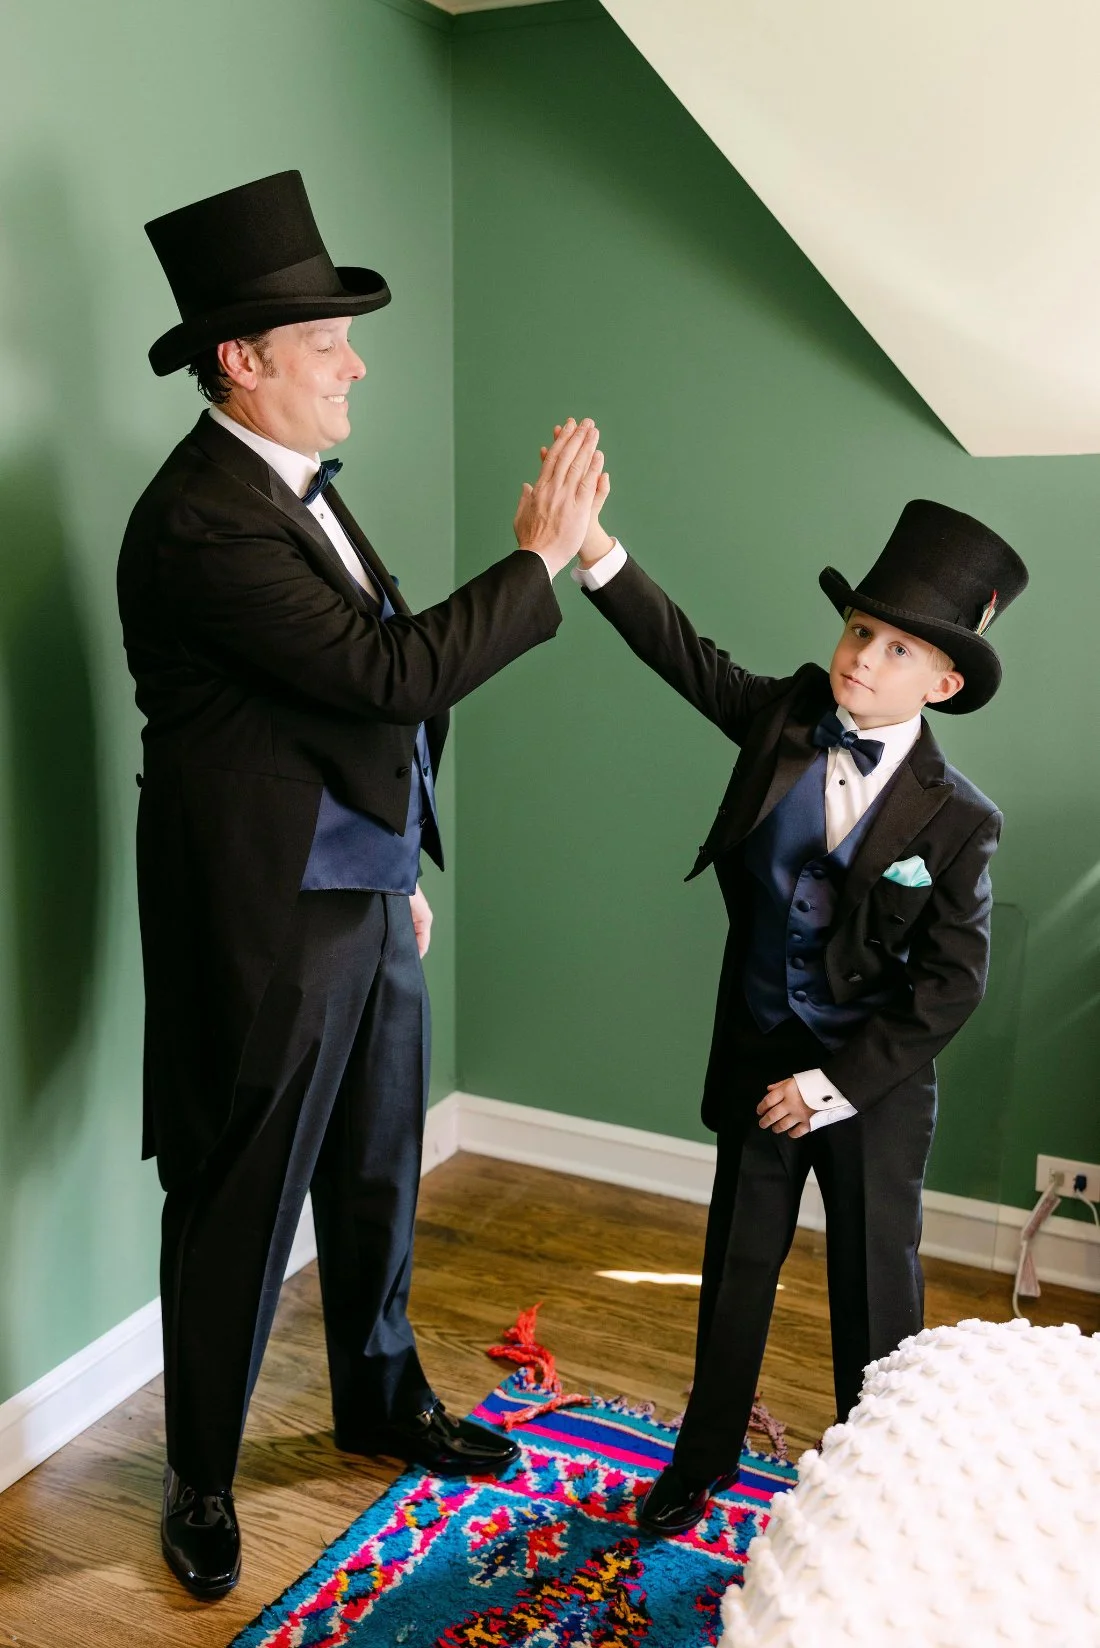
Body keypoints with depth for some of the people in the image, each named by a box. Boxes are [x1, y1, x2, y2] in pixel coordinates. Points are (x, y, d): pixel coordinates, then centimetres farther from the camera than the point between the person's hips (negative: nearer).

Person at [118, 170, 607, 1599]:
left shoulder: (297, 487, 11)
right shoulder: (201, 522, -20)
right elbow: (396, 673, -25)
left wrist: (400, 866, 19)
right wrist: (540, 561, -14)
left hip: (361, 897, 9)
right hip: (269, 923, -9)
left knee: (375, 1173, 21)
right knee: (240, 1208, 8)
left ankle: (383, 1398, 44)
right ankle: (201, 1478, 31)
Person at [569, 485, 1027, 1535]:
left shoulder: (957, 821, -17)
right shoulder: (786, 716, -8)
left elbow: (950, 985, -14)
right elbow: (685, 653, -8)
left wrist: (834, 1085, -16)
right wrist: (594, 548, -21)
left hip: (873, 1081, -3)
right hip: (757, 1056, 3)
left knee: (875, 1290, 14)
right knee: (736, 1267, 19)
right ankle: (704, 1457, 40)